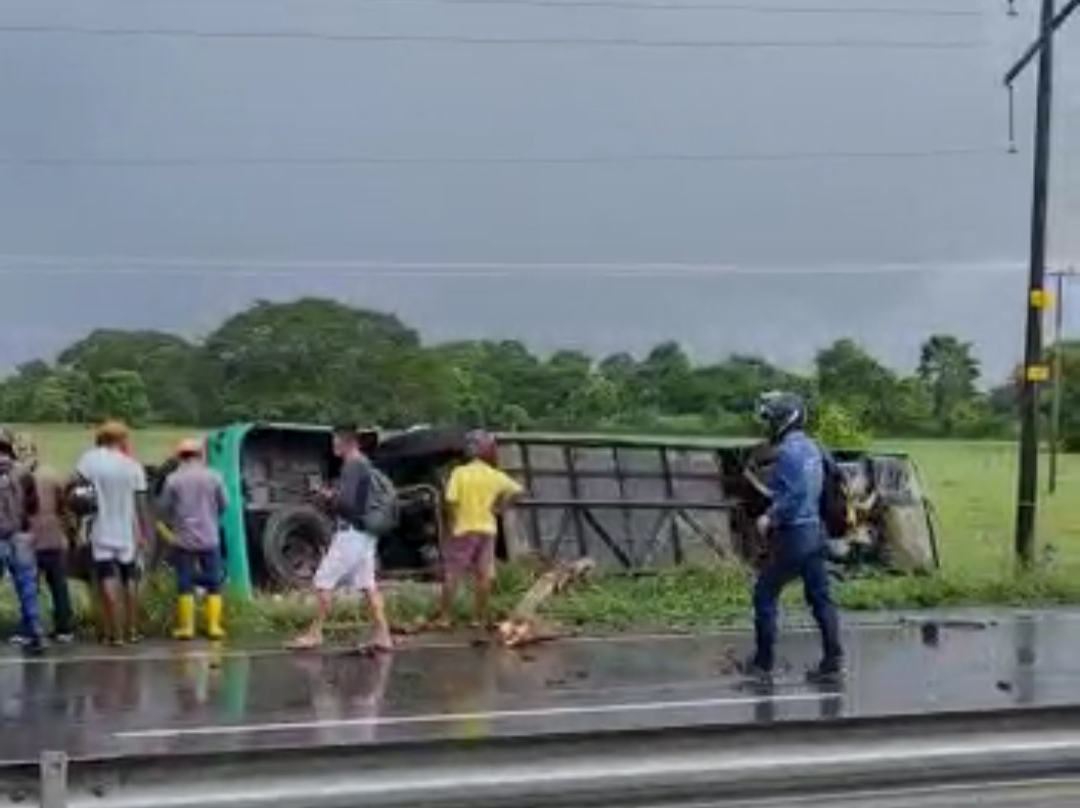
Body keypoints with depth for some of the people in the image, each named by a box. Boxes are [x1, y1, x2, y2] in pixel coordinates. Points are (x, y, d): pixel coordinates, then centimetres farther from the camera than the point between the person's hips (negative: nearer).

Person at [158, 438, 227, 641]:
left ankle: (186, 627, 6)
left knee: (185, 584, 6)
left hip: (183, 539, -1)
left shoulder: (173, 479, -7)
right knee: (213, 584, 9)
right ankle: (214, 626, 7)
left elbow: (164, 509, 0)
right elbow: (222, 505, 6)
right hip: (209, 539, 1)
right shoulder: (213, 477, -3)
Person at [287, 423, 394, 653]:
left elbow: (348, 502, -20)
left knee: (324, 581, -3)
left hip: (351, 533, -10)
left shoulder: (352, 466, -14)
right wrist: (331, 497, 11)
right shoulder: (365, 466, 16)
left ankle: (315, 633, 2)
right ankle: (382, 635, 4)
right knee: (367, 585, 7)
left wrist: (328, 497, -2)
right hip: (365, 533, 10)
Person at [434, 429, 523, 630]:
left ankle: (444, 617, 3)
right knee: (484, 575, 7)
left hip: (462, 530, -2)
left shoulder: (460, 473, -8)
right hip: (487, 529, 3)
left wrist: (452, 521, -3)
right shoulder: (495, 475, 0)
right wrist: (500, 507, 2)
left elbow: (450, 500, -16)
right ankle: (479, 617, 10)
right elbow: (518, 491, -5)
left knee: (452, 575, 3)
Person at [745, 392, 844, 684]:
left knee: (764, 595, 3)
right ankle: (833, 662, 10)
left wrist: (771, 518, -15)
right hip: (814, 531, 9)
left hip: (793, 536, -9)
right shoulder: (811, 447, 11)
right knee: (820, 597, 9)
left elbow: (795, 495, -25)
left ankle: (763, 662, 9)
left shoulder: (789, 451, -17)